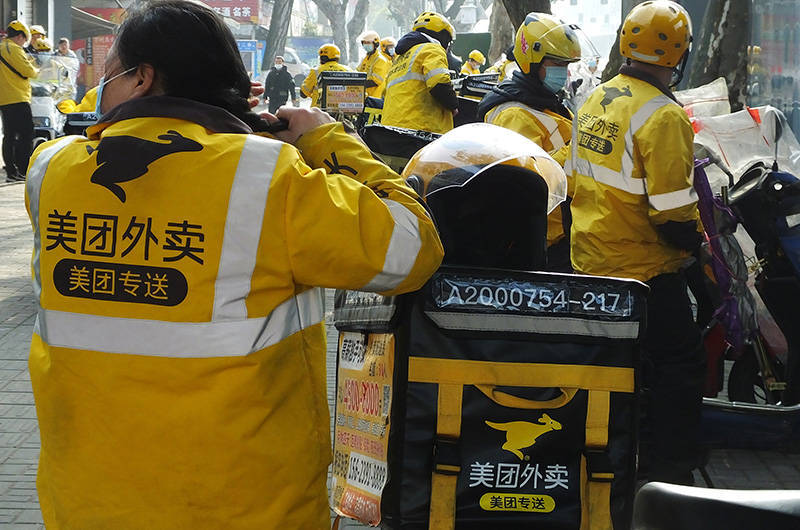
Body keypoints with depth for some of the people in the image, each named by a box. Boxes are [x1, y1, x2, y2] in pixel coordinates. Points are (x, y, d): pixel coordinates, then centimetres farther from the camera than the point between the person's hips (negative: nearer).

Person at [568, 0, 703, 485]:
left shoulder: (598, 99, 5)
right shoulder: (664, 116, -21)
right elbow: (671, 210, -23)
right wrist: (696, 240, -5)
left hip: (590, 258, 8)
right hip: (645, 269, -8)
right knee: (679, 363, 2)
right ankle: (672, 471, 3)